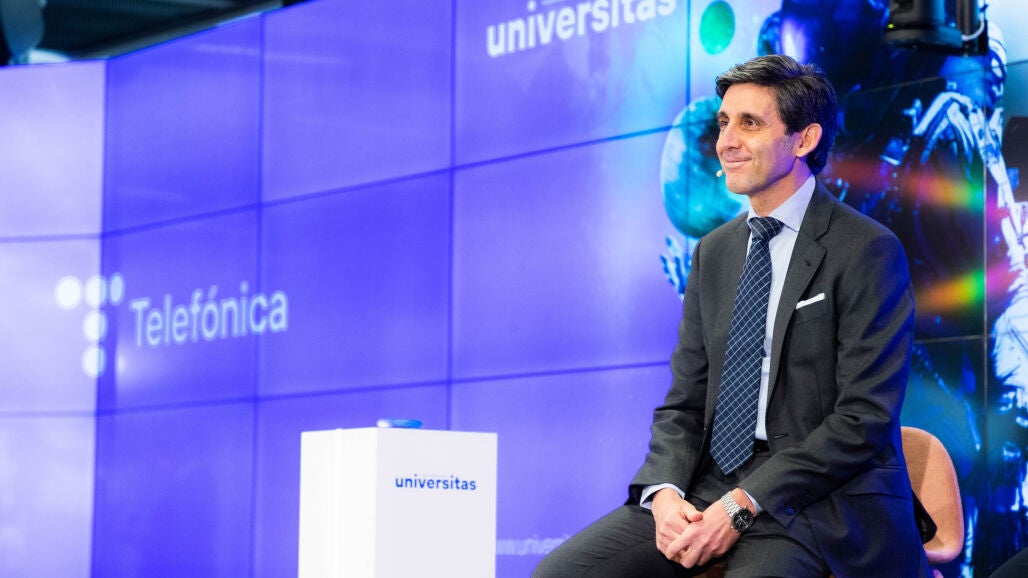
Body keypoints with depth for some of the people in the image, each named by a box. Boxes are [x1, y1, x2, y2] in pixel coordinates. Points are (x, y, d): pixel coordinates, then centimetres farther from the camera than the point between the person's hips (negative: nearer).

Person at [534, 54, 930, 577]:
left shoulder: (868, 252, -5)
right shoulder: (714, 252, 16)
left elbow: (863, 419, -12)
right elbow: (683, 403, 14)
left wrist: (740, 505, -17)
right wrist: (665, 492, -7)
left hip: (815, 501, -6)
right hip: (707, 490, 6)